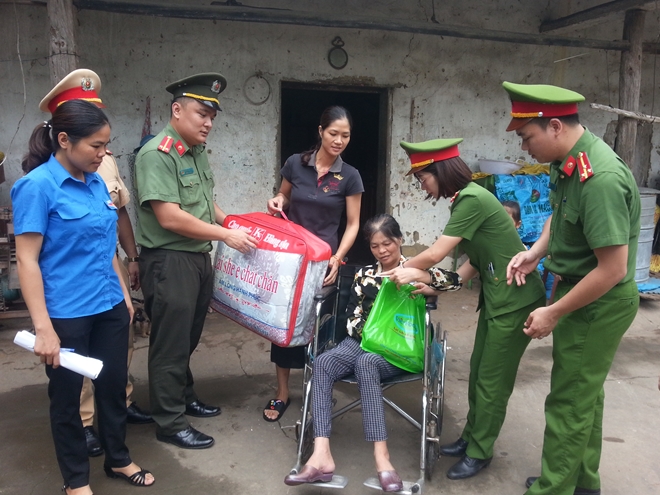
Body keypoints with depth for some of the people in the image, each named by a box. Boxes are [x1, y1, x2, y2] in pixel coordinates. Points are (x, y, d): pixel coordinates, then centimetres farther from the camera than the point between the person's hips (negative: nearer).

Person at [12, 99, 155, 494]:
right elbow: (27, 260, -16)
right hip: (67, 315, -6)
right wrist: (43, 329, -20)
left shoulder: (96, 182, 5)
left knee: (114, 385, 18)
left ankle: (118, 460, 40)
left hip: (109, 307, 6)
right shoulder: (37, 185, -14)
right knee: (67, 397, 13)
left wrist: (124, 293, 16)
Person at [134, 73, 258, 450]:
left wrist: (230, 222, 10)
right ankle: (170, 423, 16)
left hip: (199, 257, 9)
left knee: (189, 337, 20)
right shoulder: (158, 154, -17)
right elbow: (170, 218, -23)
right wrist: (225, 235, -18)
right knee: (171, 343, 2)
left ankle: (184, 396, 38)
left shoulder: (198, 152, 11)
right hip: (169, 262, -8)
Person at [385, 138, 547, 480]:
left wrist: (406, 270, -1)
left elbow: (435, 254, -18)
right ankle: (471, 438, 31)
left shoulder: (472, 199, -21)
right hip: (496, 297, 9)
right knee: (478, 372, 16)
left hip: (516, 300, -9)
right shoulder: (465, 200, 8)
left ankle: (479, 453, 18)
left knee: (492, 380, 3)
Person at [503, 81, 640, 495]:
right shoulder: (570, 162, 0)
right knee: (585, 395, 21)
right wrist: (535, 253, 3)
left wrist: (553, 314, -20)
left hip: (599, 304, -10)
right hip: (583, 294, 10)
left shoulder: (600, 178, -29)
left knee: (570, 403, 3)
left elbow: (613, 269, -28)